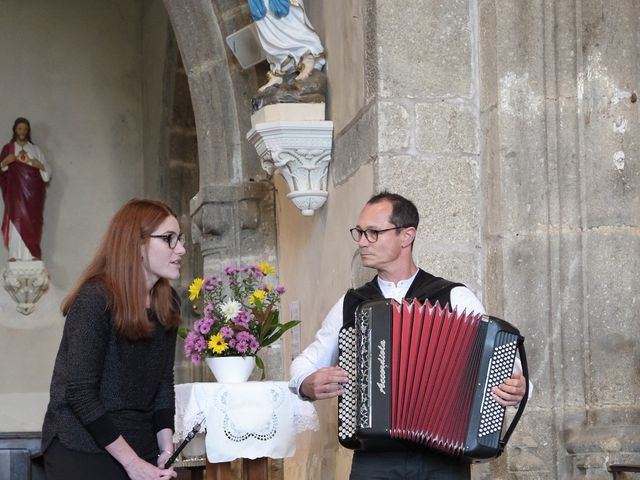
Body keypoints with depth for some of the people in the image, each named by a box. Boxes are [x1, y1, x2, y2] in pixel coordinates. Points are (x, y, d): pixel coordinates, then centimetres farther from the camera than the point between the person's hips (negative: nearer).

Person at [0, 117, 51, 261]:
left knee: (32, 220, -6)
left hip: (32, 190, 2)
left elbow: (47, 170, 13)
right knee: (16, 219, -13)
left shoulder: (35, 149, 15)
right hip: (15, 190, -2)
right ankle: (15, 255, -17)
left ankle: (32, 255, -7)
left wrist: (40, 165, -8)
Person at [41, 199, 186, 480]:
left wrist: (166, 449, -7)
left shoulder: (167, 303, 3)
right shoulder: (95, 299, -17)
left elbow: (163, 383, 6)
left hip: (140, 445, 6)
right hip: (81, 451, -6)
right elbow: (80, 393, -20)